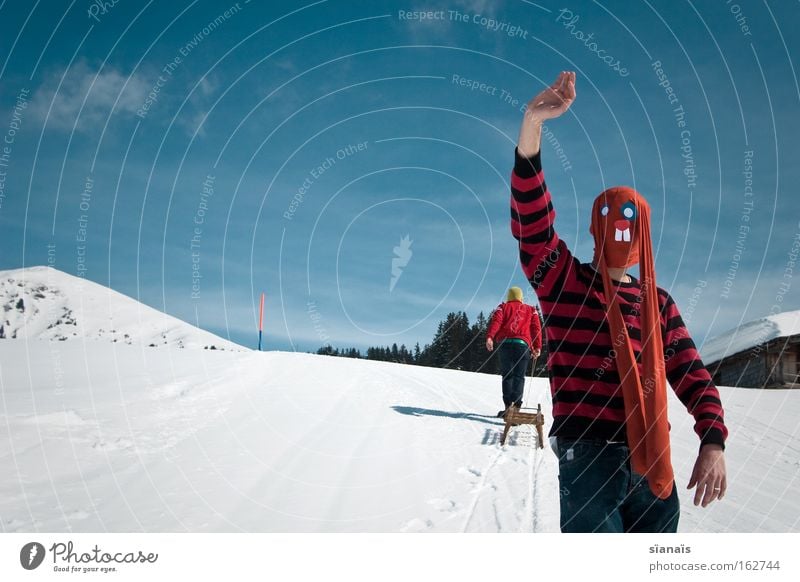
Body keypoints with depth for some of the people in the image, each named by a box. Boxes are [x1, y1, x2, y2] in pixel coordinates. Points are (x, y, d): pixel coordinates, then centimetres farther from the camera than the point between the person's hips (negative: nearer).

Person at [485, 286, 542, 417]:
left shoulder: (503, 307, 21)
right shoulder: (531, 310, 25)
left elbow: (496, 321, 1)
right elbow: (536, 328, 12)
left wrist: (489, 337, -12)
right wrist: (537, 347, 6)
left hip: (506, 343, 0)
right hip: (523, 344, 0)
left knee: (507, 375, 5)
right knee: (519, 376, 0)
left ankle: (508, 405, -6)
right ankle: (517, 405, -16)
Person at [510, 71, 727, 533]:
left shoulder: (659, 303, 16)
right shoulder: (566, 282, 3)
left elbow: (692, 376, 12)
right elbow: (531, 218, -13)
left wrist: (712, 443, -5)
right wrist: (533, 122, -24)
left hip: (653, 463, 5)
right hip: (589, 454, -5)